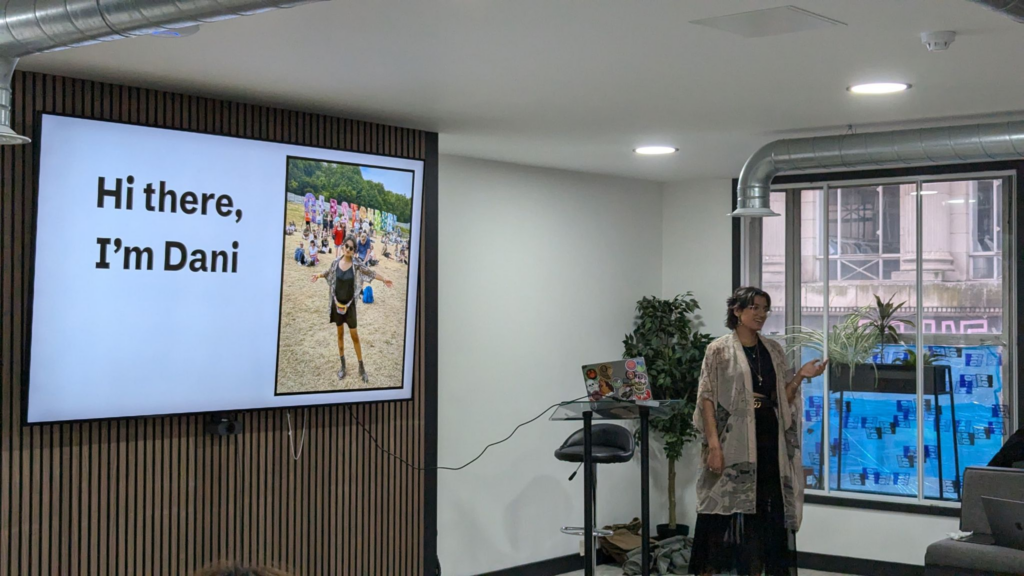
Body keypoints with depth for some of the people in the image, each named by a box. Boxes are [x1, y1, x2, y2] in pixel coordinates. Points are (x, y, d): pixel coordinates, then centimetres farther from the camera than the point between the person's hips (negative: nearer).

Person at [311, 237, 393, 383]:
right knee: (340, 334, 14)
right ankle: (343, 366, 26)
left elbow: (370, 273, -12)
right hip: (337, 303, 3)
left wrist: (383, 279, -21)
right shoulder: (336, 262, -5)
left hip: (350, 305, -3)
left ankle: (361, 368, 13)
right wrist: (319, 275, 5)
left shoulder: (356, 264, -13)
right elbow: (329, 273, 15)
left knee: (355, 336, 3)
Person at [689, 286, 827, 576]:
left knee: (762, 511, 7)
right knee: (727, 508, -4)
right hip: (734, 441, -5)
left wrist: (800, 376, -5)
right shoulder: (719, 350, -3)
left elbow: (783, 398, 13)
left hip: (769, 441, 5)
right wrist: (713, 444, -16)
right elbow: (707, 399, -8)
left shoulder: (774, 350, 12)